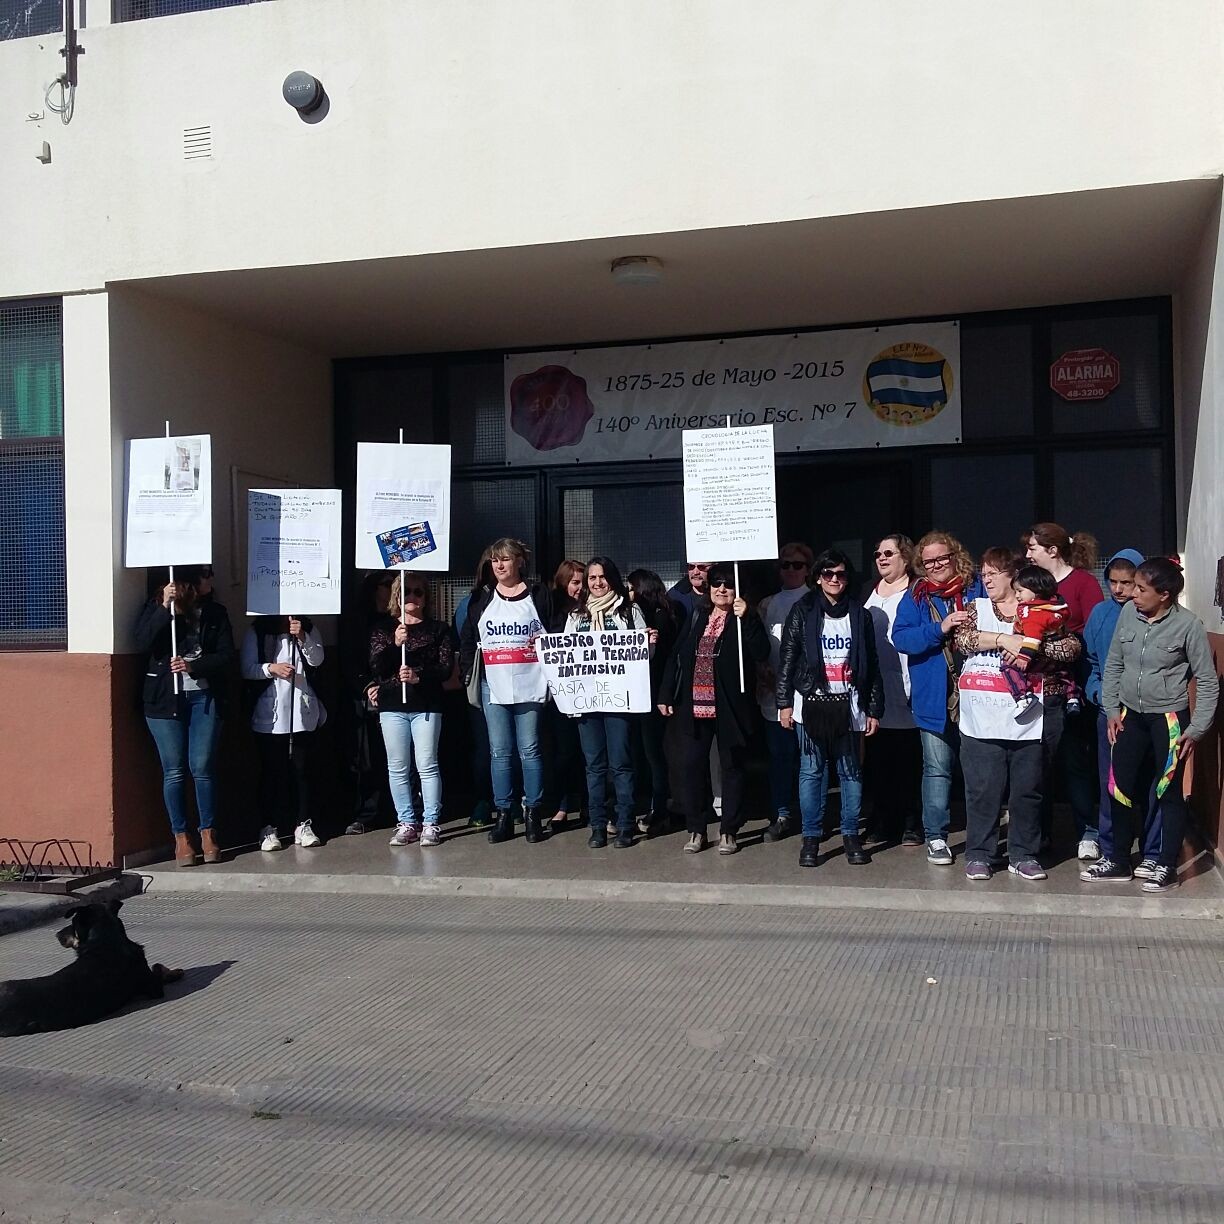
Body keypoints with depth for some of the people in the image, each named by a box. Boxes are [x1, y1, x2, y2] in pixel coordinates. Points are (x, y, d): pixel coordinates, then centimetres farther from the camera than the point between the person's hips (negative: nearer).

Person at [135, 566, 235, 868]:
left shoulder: (214, 613, 3)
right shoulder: (155, 609, 3)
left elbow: (226, 655, -2)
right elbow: (142, 643, -13)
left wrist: (193, 667, -17)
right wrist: (164, 607, -21)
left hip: (204, 697, 0)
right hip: (165, 698, 0)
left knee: (202, 768, -1)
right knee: (174, 771, 2)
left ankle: (207, 833, 12)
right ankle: (181, 837, 10)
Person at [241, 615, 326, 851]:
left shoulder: (308, 629, 11)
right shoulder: (256, 632, 4)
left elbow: (317, 660, 0)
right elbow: (247, 669, 0)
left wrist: (302, 638, -14)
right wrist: (271, 669, -15)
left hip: (303, 714, 2)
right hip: (269, 714, -2)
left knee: (302, 769, 2)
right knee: (271, 771, 0)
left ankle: (303, 825, 7)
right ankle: (269, 828, 4)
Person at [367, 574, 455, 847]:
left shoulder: (438, 628, 7)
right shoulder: (383, 628, 10)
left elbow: (446, 668, -1)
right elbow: (376, 667, -1)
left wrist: (418, 676, -17)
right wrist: (395, 644, -16)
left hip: (426, 705, -2)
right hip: (392, 705, 2)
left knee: (427, 766, -3)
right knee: (397, 768, 4)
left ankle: (430, 823, 4)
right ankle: (406, 822, 12)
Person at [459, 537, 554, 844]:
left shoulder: (539, 594, 4)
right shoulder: (482, 597, 11)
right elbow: (468, 639, 13)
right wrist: (467, 675, 4)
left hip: (530, 686, -2)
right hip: (493, 686, 2)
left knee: (529, 750, 1)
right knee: (499, 752, 4)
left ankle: (532, 814, 9)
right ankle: (503, 815, 10)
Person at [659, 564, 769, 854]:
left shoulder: (744, 620, -1)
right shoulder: (696, 617, 11)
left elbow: (761, 653, -17)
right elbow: (677, 657, 12)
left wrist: (746, 618, -24)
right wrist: (666, 695, 7)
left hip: (730, 707, -3)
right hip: (694, 706, 4)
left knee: (731, 768, 5)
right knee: (689, 765, 2)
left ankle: (728, 832, 16)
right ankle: (695, 830, 14)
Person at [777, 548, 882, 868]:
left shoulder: (859, 614, 7)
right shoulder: (803, 612, 2)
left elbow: (871, 665, 8)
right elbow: (787, 660, 1)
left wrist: (873, 708, 4)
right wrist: (784, 703, -4)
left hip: (848, 704, 1)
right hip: (811, 703, -1)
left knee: (851, 772, 5)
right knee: (811, 771, 1)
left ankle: (851, 835, 16)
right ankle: (811, 837, 9)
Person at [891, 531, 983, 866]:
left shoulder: (977, 589, 6)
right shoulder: (915, 597, 3)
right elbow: (900, 637, -9)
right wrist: (940, 629, -20)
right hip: (935, 700, -1)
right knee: (937, 769, 4)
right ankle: (936, 836, 13)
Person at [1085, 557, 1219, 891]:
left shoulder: (1188, 625, -14)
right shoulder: (1127, 613, -3)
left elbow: (1207, 681, -7)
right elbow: (1113, 664, 7)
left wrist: (1197, 729, -9)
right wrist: (1112, 710, 4)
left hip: (1169, 718, -4)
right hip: (1130, 715, 4)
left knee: (1169, 793, 4)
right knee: (1120, 789, 8)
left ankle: (1167, 866, 17)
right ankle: (1119, 861, 22)